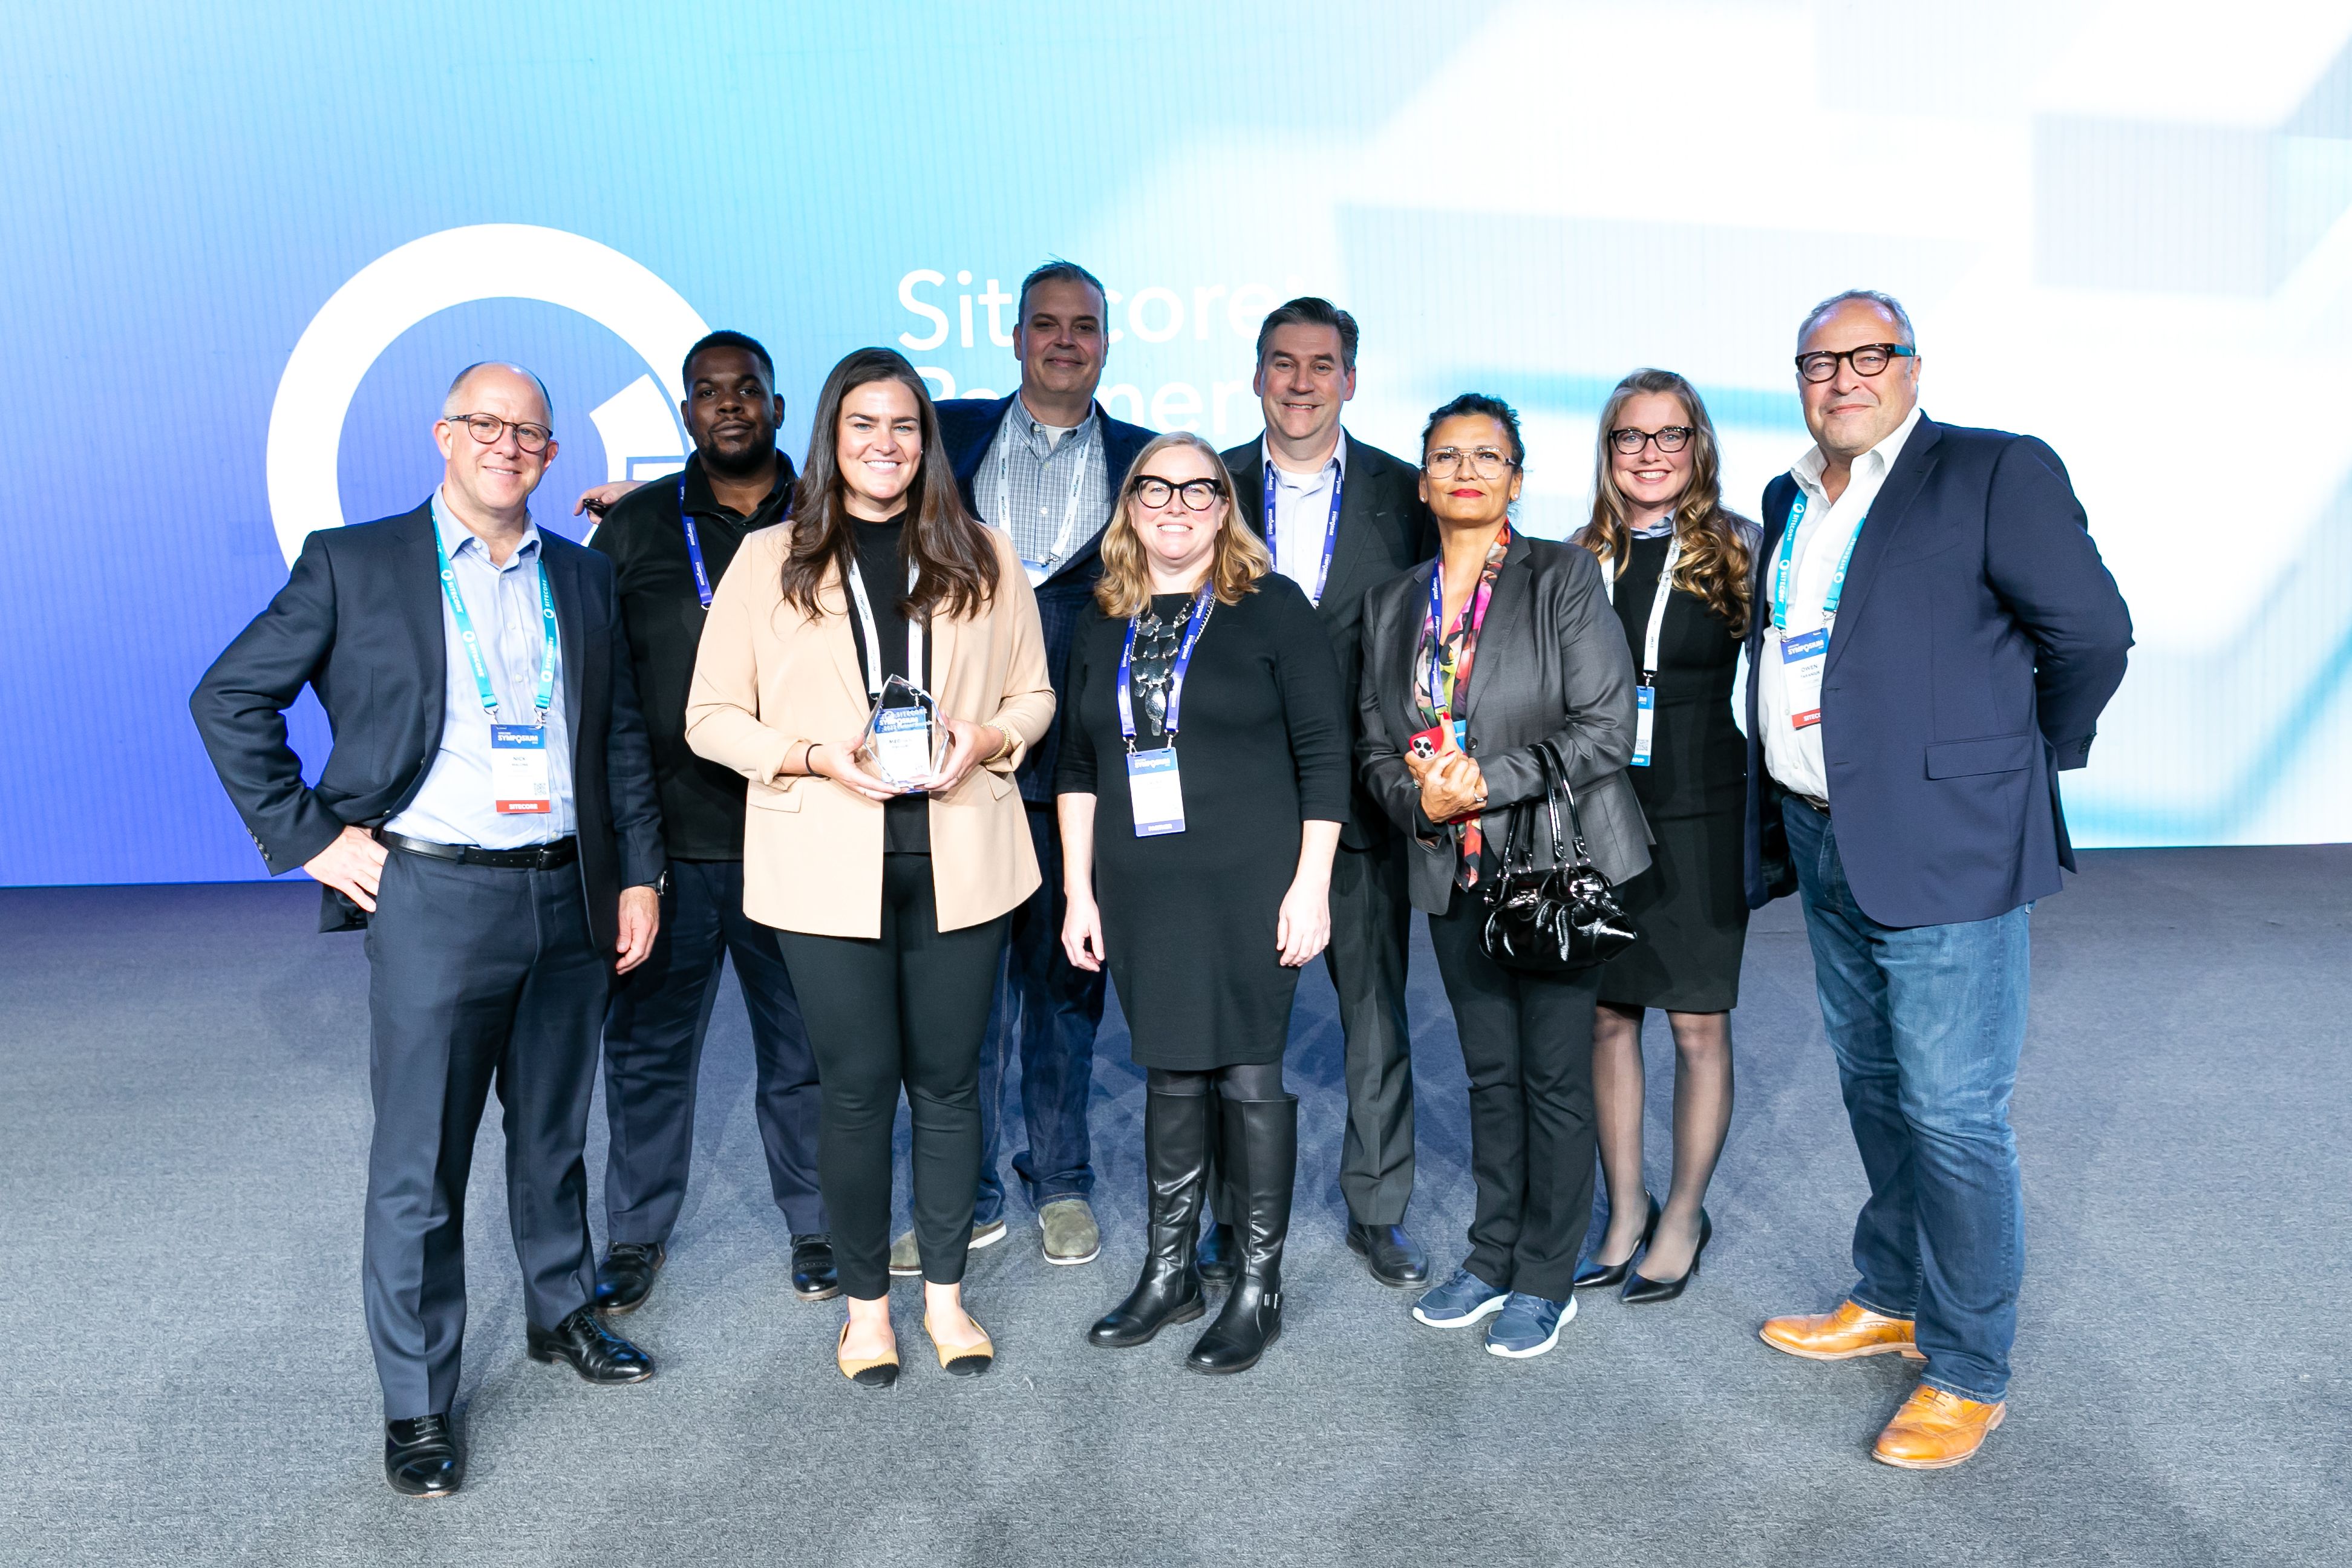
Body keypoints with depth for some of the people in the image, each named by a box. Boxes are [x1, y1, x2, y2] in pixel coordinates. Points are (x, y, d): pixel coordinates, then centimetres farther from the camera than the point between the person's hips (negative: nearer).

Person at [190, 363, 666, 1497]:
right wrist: (309, 837, -6)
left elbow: (622, 736, 12)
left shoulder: (583, 578, 10)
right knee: (419, 1167, 4)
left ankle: (562, 1312, 38)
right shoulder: (352, 564, -1)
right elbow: (229, 699, 0)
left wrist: (638, 877, 8)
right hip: (432, 900, -3)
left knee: (554, 1135, 18)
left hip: (567, 896, 4)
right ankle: (417, 1402, 20)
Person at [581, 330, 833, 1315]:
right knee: (648, 1045, 11)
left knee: (804, 1045, 10)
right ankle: (637, 1233, 29)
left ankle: (815, 1224, 28)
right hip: (665, 839, 1)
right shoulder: (635, 529, 6)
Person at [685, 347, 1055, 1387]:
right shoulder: (769, 562, 3)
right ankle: (866, 1302, 25)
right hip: (827, 867, -1)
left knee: (947, 1076, 11)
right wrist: (815, 756, -14)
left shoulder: (983, 559, 8)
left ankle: (946, 1293, 29)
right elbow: (711, 717, 2)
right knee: (857, 1085, 5)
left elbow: (1033, 695, 12)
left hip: (957, 860, 2)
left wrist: (989, 739, -10)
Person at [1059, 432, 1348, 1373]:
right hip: (1142, 894, 4)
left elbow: (1323, 752, -4)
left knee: (1250, 1075, 2)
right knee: (1170, 1076, 11)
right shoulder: (1104, 626, 11)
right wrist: (1079, 894, 8)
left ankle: (1259, 1289, 17)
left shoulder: (1272, 608, -1)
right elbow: (1078, 765, 13)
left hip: (1248, 889, -4)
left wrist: (1311, 884, -10)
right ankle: (1169, 1274, 26)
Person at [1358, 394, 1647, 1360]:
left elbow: (1605, 727, -12)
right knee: (1489, 1073, 15)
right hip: (1455, 875, 4)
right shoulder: (1392, 604, 10)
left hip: (1556, 865, -4)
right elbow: (1375, 746, 11)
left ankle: (1545, 1279, 19)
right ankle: (1491, 1259, 28)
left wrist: (1488, 782, -19)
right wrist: (1421, 799, -10)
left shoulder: (1564, 577, -5)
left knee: (1554, 1078, 4)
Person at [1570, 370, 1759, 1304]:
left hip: (1702, 818, -3)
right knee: (1609, 1017, 9)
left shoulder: (1737, 551, -2)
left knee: (1698, 1024, 5)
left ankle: (1684, 1218, 23)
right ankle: (1625, 1215, 25)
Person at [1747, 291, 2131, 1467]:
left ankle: (1969, 1372, 17)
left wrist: (2029, 759, 2)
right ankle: (1889, 1302, 37)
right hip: (1824, 845, 7)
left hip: (1943, 846, -7)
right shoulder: (1790, 501, 13)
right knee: (1875, 1092, 19)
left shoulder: (1997, 474, -8)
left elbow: (2092, 633, -10)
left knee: (1953, 1115, 0)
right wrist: (1773, 835, 13)